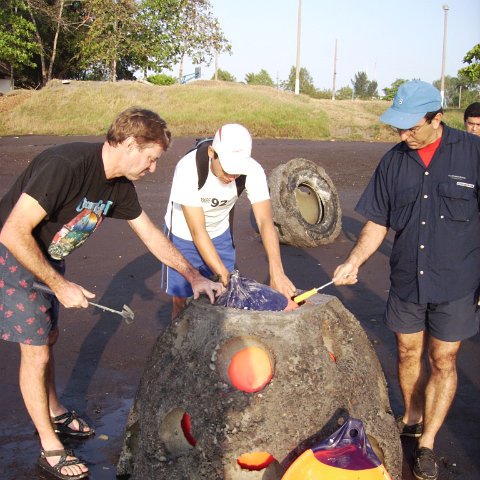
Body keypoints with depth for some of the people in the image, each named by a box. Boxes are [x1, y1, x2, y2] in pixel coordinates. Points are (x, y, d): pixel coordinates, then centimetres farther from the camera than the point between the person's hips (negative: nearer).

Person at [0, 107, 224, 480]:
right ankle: (51, 449, 14)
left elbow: (150, 234, 7)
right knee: (36, 352, -2)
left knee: (49, 336, 21)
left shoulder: (119, 184, -6)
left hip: (48, 257, 8)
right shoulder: (64, 166, -33)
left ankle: (54, 411, 43)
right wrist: (60, 286, -26)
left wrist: (194, 276, 6)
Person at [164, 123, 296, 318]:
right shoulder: (188, 169, -35)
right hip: (184, 234, -2)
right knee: (180, 298, 1)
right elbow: (197, 231, -31)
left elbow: (265, 221, -32)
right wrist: (224, 275, -35)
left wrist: (276, 272, -45)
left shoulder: (252, 171, -27)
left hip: (220, 234, 3)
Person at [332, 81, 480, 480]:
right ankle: (412, 418, 40)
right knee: (408, 353, 17)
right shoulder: (394, 162, -1)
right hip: (406, 279, 3)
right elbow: (378, 223, 5)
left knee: (442, 361, 7)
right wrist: (353, 262, -8)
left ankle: (427, 443, 22)